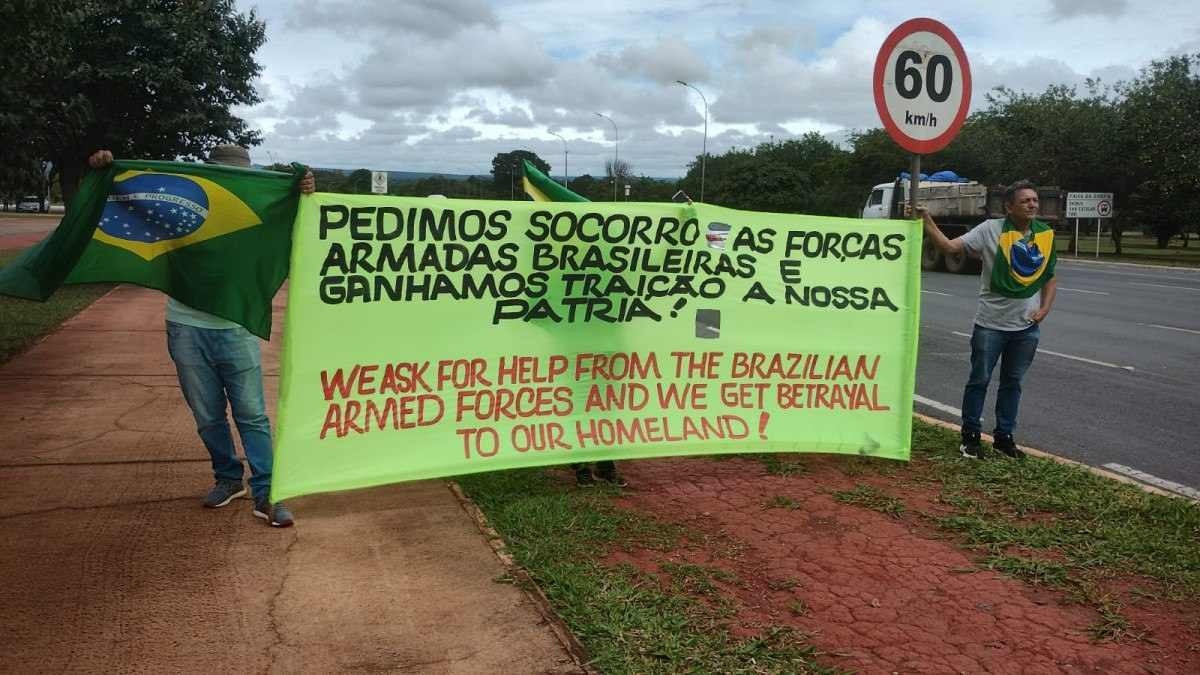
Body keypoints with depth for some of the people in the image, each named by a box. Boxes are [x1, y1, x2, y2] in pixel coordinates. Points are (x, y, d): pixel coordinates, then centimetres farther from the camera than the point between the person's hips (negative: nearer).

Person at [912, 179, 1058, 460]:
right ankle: (970, 437, 17)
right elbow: (949, 246, -17)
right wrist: (927, 221, -29)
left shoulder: (1046, 234, 4)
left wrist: (1044, 308, 0)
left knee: (1013, 383, 13)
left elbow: (1050, 278, 14)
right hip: (991, 323, -4)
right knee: (979, 380, 5)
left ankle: (1004, 436, 26)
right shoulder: (991, 229, -9)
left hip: (1027, 326, 4)